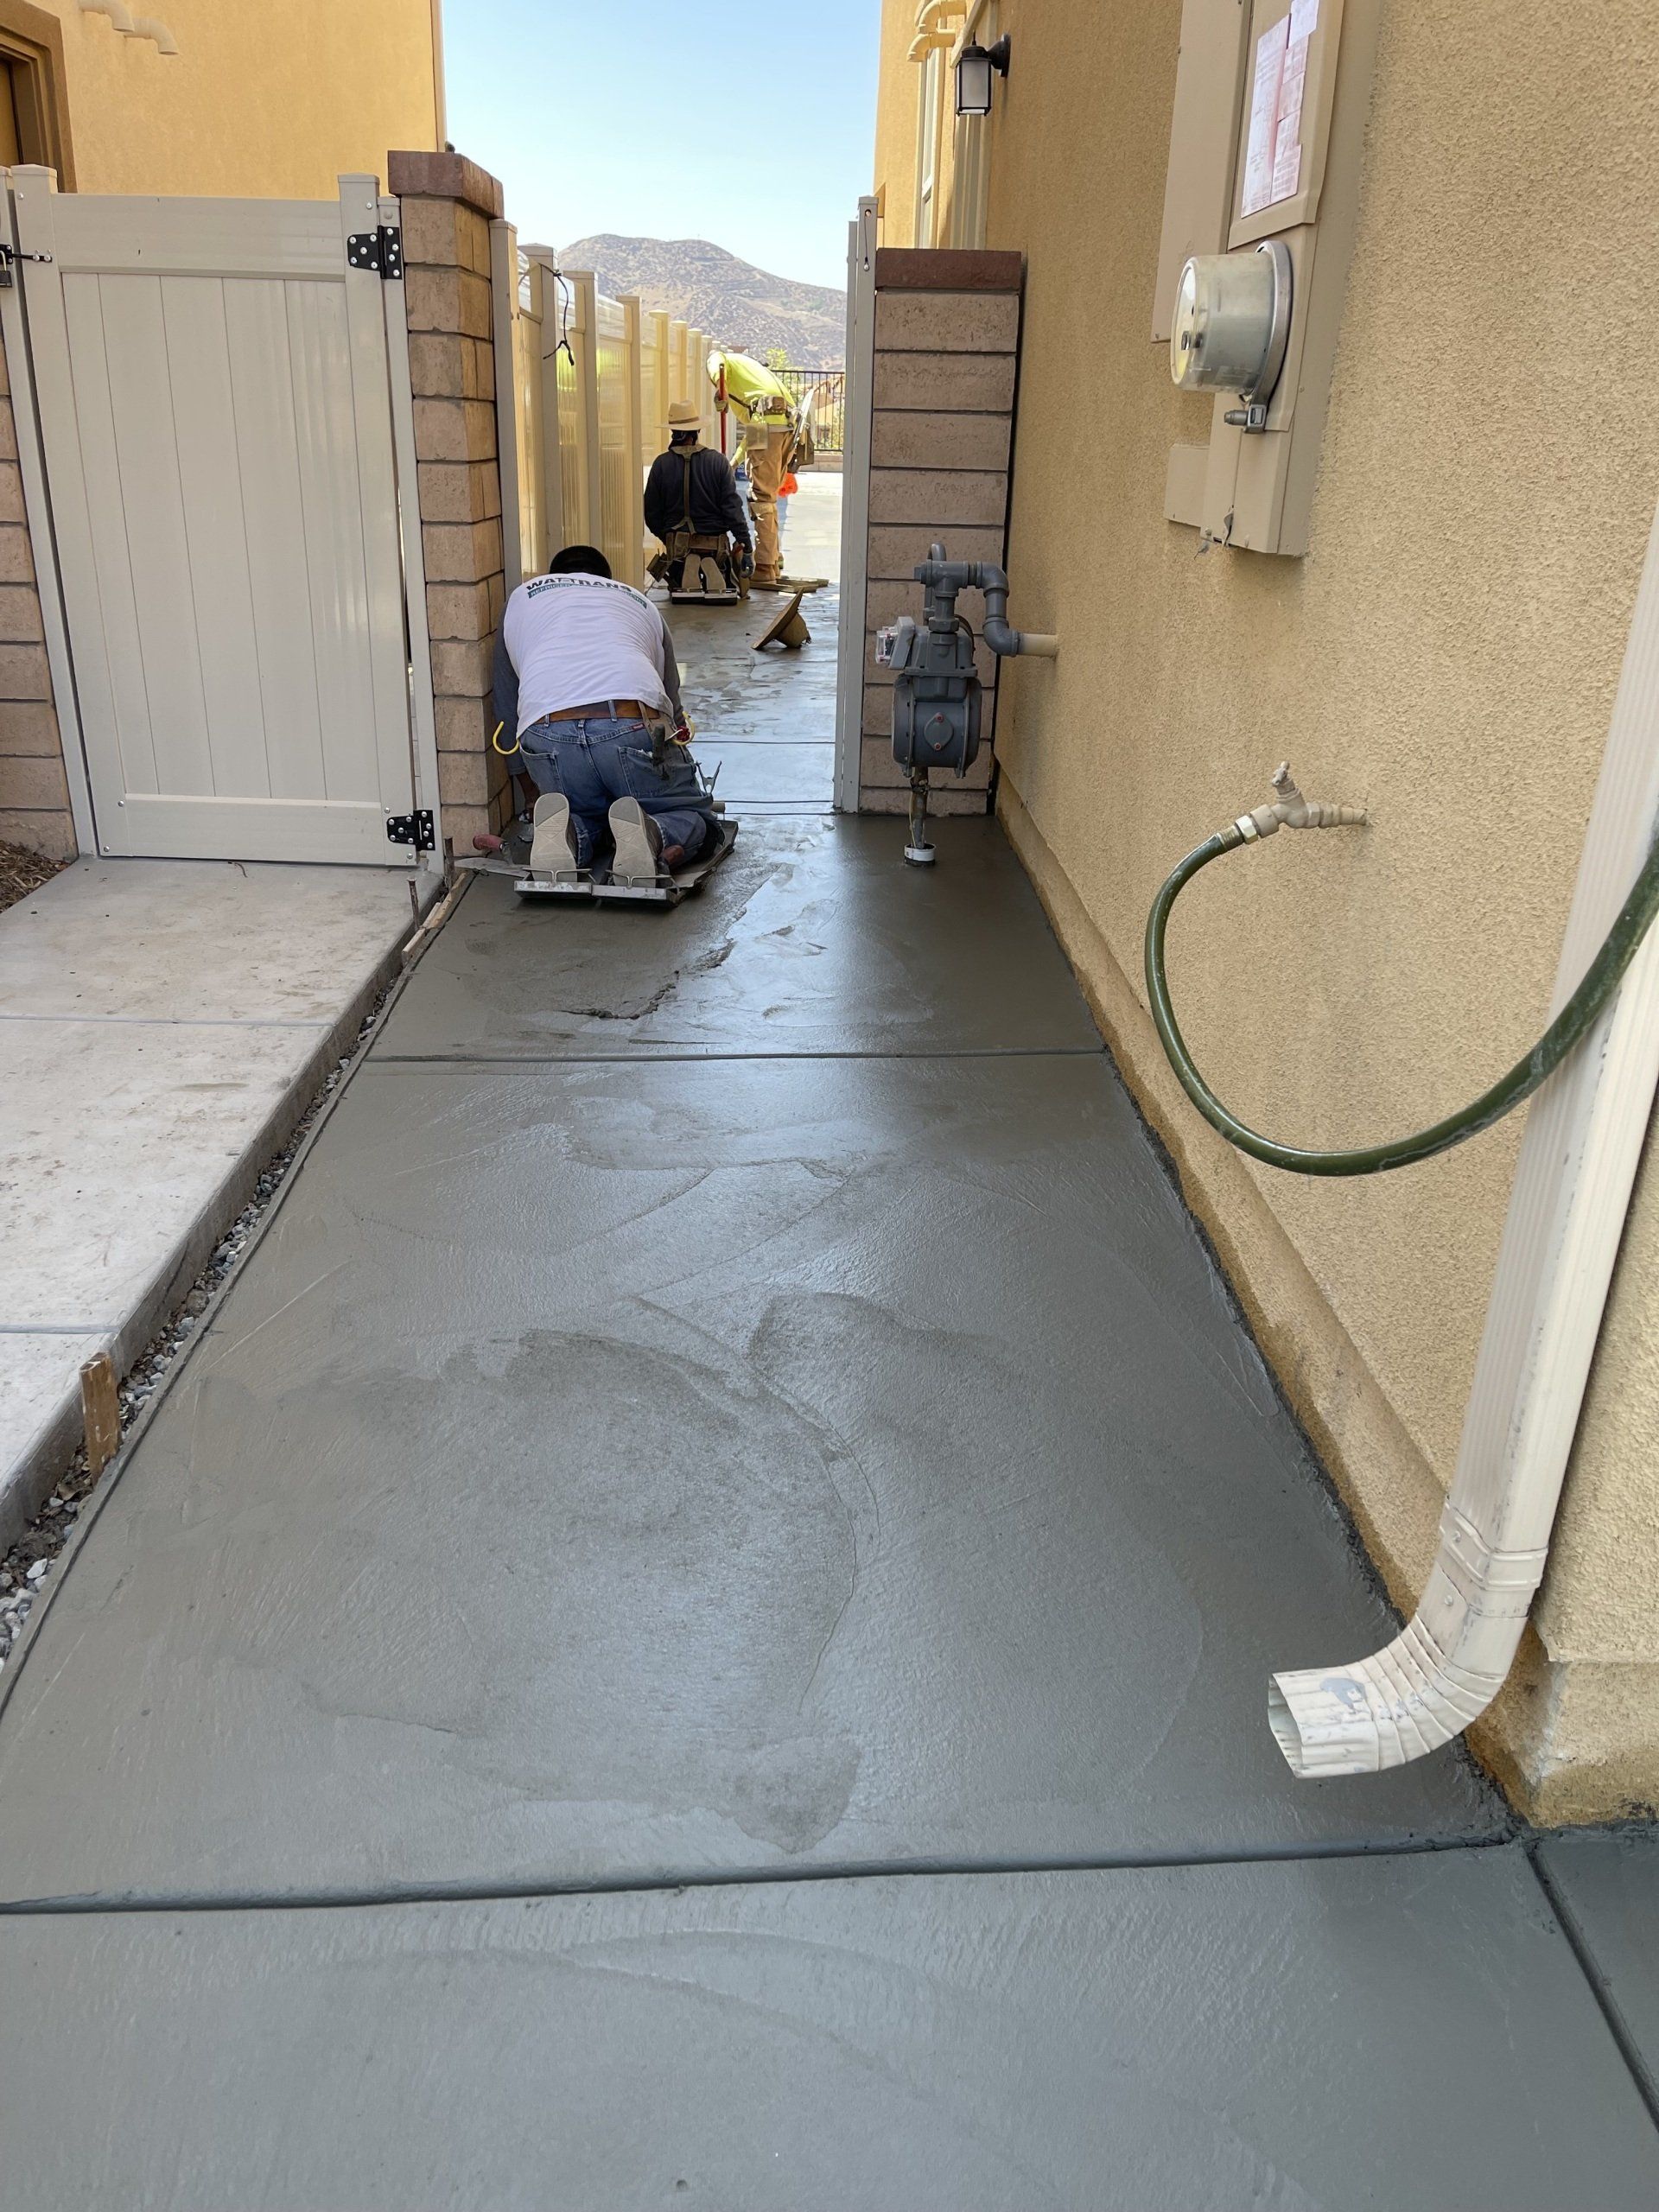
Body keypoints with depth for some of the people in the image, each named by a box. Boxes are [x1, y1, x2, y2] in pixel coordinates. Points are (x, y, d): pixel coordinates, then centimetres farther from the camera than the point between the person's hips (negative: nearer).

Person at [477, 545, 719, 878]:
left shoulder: (520, 597, 34)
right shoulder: (640, 602, 34)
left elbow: (507, 713, 35)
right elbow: (673, 708, 37)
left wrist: (536, 790, 47)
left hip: (545, 732, 1)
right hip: (633, 724, -1)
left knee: (588, 815, 26)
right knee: (693, 816, 19)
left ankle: (570, 836, -10)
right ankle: (654, 835, -15)